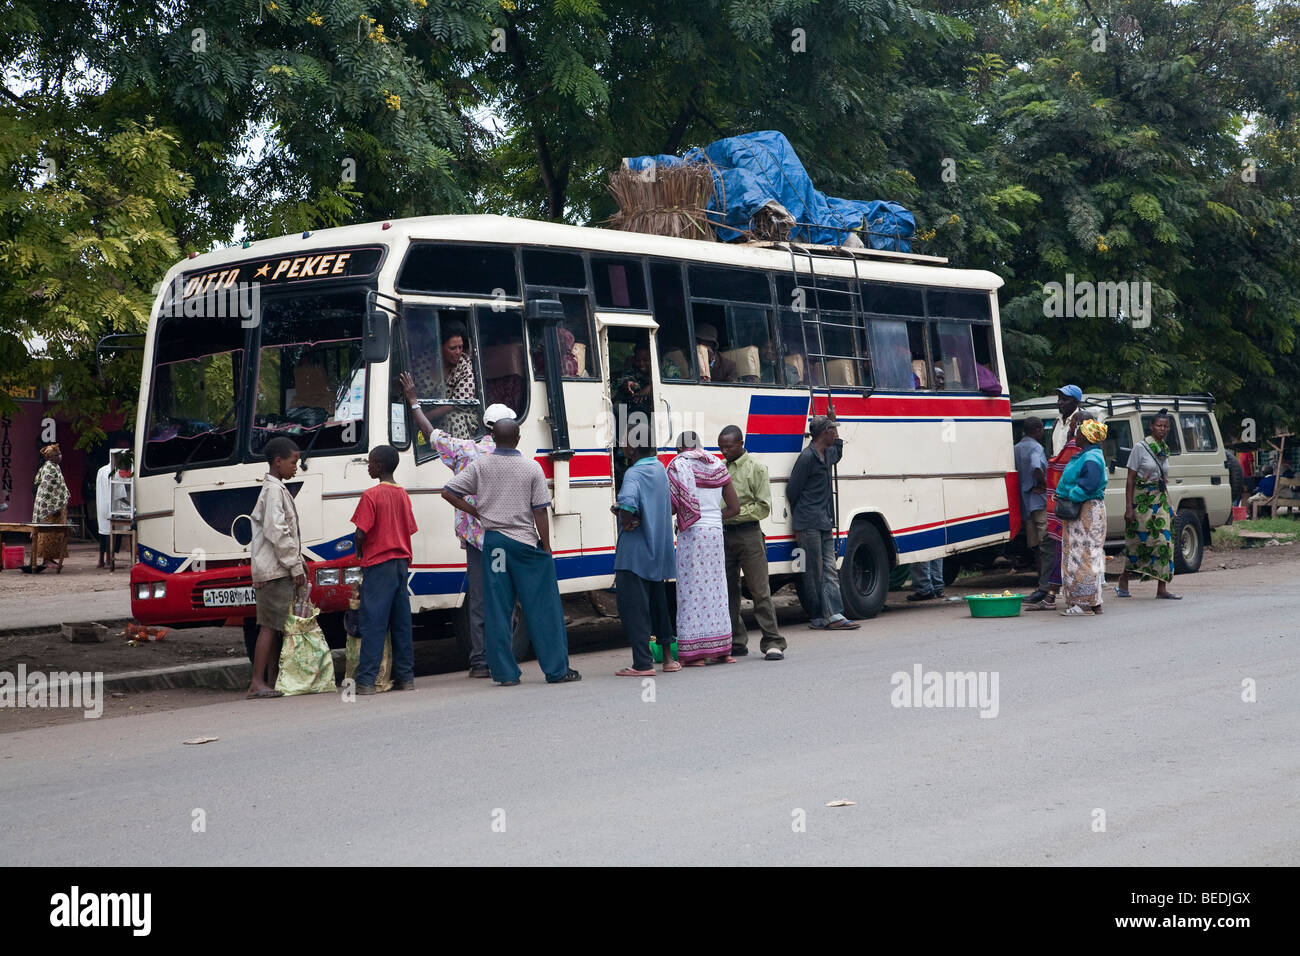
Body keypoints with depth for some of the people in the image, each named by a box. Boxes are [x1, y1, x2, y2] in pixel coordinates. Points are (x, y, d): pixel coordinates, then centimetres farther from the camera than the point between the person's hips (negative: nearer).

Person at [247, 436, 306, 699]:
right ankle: (257, 684, -13)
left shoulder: (277, 489, 21)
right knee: (270, 625, -11)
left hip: (277, 571, 10)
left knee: (275, 626, 8)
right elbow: (277, 532, -17)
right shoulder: (274, 490, -10)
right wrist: (296, 566, -14)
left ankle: (272, 681, 10)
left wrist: (297, 564, 17)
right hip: (275, 571, -10)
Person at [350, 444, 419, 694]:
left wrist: (359, 554, 5)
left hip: (378, 564, -7)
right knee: (401, 623, 9)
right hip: (401, 561, 7)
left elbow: (361, 534, -14)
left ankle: (366, 680, -10)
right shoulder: (403, 494, 10)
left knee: (373, 623, -7)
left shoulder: (371, 495, -11)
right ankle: (405, 677, 10)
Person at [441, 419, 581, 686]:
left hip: (493, 541, 2)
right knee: (543, 609, 4)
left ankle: (505, 673, 4)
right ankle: (557, 670, 6)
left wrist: (477, 513, 10)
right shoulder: (532, 468, -4)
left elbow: (448, 492, 0)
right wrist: (546, 548, 2)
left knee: (496, 611, 5)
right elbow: (540, 512, -5)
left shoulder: (480, 466, 2)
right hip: (525, 542, -2)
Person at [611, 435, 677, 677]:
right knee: (658, 604, 20)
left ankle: (643, 663, -8)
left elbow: (627, 501, -36)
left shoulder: (634, 474, -17)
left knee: (633, 607, -5)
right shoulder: (660, 469, 11)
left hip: (634, 553, -9)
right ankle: (668, 656, 27)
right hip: (659, 552, 9)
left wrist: (627, 521, -15)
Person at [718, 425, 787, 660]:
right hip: (725, 535, 6)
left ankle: (773, 643, -5)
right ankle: (736, 642, 15)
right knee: (728, 590, 7)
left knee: (759, 590, -7)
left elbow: (764, 507, -7)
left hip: (748, 533, -6)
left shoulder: (756, 468, -2)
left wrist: (735, 513, -14)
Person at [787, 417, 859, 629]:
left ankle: (835, 615, -3)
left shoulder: (827, 454, 16)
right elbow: (792, 490, -7)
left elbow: (838, 453, 44)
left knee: (830, 570, 1)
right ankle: (818, 617, 2)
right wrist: (800, 519, 4)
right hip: (809, 524, -8)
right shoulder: (808, 457, -12)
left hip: (825, 523, 8)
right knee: (814, 573, -3)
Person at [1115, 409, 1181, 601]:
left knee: (1164, 541, -4)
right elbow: (1131, 479, -8)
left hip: (1161, 500, 6)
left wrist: (1169, 506, 16)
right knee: (1137, 542, -2)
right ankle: (1123, 584, 12)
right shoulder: (1140, 447, -6)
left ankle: (1162, 588, -3)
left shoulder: (1165, 449, 13)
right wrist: (1129, 507, -14)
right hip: (1142, 500, -6)